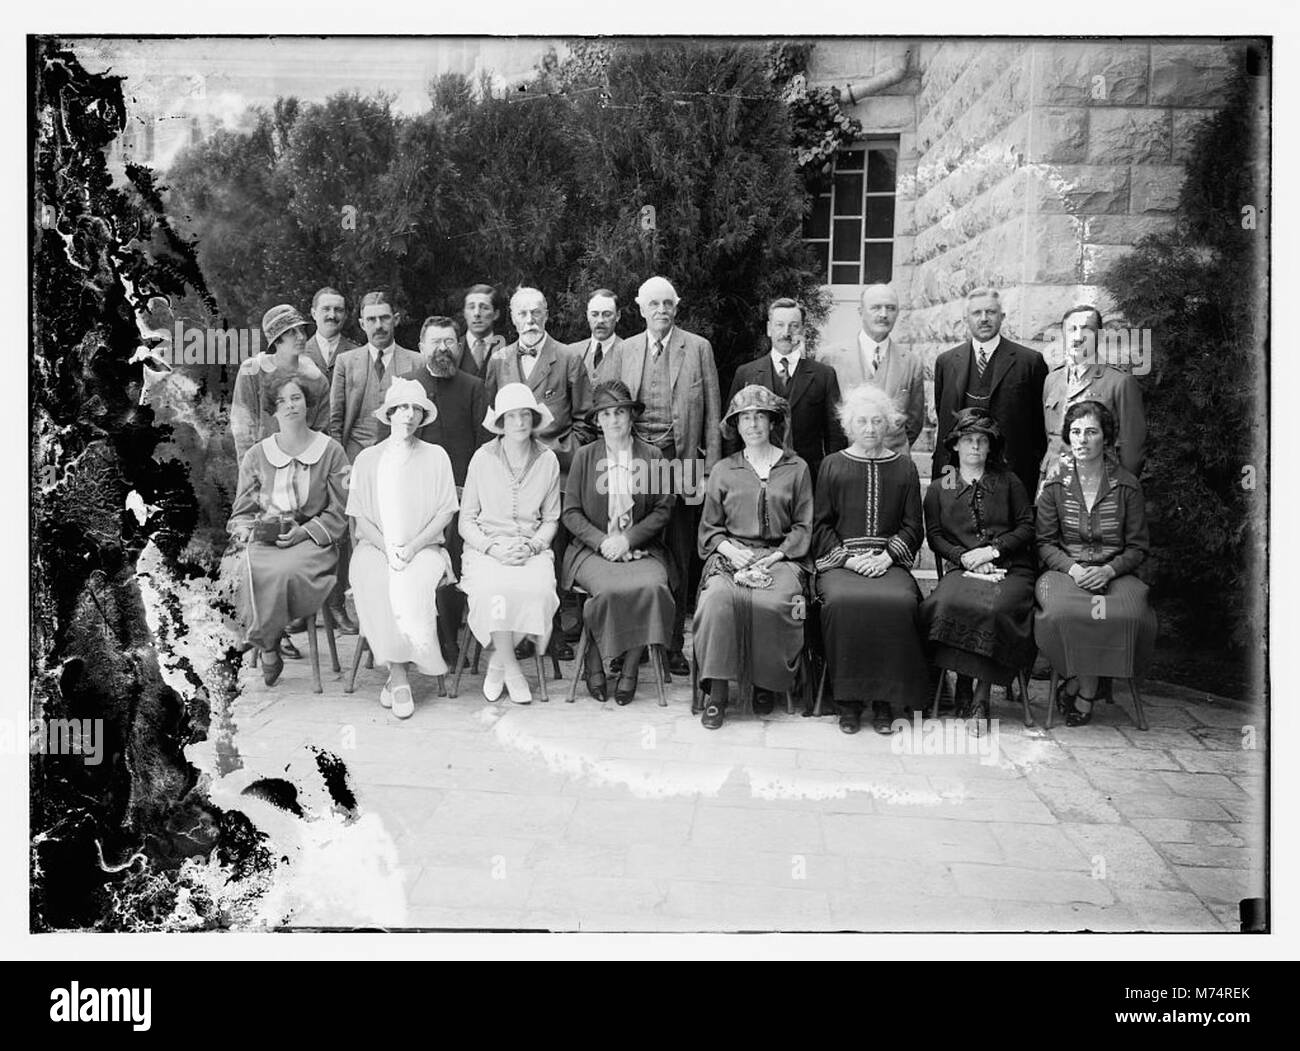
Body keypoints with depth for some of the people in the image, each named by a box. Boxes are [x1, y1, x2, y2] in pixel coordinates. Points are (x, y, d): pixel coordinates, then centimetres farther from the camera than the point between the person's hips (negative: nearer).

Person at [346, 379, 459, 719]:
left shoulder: (436, 456, 10)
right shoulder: (367, 458, 13)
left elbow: (445, 512, 3)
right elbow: (359, 517, 7)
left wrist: (413, 546, -11)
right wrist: (387, 548, -10)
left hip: (424, 547, -1)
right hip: (375, 546, 1)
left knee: (409, 585, -33)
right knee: (373, 583, -31)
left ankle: (397, 677, -16)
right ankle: (398, 673, -22)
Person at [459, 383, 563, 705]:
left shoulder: (548, 460, 5)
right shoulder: (483, 458, 2)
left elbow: (551, 519, 11)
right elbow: (466, 521, 4)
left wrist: (531, 547, -8)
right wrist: (493, 547, -12)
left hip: (533, 547, 1)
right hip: (487, 546, -1)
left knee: (538, 588, -31)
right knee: (494, 588, -34)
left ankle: (498, 662, -9)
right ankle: (510, 667, -12)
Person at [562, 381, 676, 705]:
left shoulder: (652, 456, 8)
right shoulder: (584, 456, 8)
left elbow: (663, 508, 3)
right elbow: (570, 512, 4)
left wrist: (627, 539, -9)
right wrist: (602, 541, -11)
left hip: (640, 548, 1)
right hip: (592, 549, 0)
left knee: (651, 587, -31)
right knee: (608, 589, -32)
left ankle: (630, 666, -13)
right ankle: (595, 662, -7)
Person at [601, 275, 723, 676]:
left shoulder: (698, 348, 7)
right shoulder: (622, 352, 12)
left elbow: (712, 412, 5)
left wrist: (711, 466, -1)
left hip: (679, 463, -1)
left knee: (678, 560, 3)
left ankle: (673, 645, 12)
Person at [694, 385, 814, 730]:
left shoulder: (796, 469, 12)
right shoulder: (723, 470, 16)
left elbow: (803, 527, 7)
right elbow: (709, 527, 14)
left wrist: (774, 556, -7)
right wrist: (730, 550, -7)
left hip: (781, 556, -1)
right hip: (730, 556, 1)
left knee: (774, 602, -33)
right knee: (718, 598, -32)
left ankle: (766, 683, -9)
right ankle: (716, 692, -24)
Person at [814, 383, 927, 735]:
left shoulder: (904, 467, 15)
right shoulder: (832, 465, 12)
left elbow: (912, 526, 11)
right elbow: (821, 525, 8)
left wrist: (887, 556, -6)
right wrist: (849, 559, -6)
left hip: (890, 561, 1)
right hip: (840, 561, 0)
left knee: (899, 602, -31)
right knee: (843, 602, -32)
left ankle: (884, 699, -16)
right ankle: (848, 699, -17)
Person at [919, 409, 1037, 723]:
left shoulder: (1008, 482, 18)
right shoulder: (939, 490, 19)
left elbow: (1028, 526, 10)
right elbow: (934, 535, 9)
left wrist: (992, 549, -6)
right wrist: (964, 557, -9)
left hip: (1010, 568, 0)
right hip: (961, 567, 1)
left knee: (994, 608, -34)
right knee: (949, 602, -34)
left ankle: (982, 694, -24)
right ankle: (963, 685, -19)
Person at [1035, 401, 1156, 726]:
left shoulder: (1127, 486, 5)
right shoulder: (1055, 486, 7)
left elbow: (1138, 547, 5)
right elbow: (1045, 543, 5)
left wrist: (1108, 571, -14)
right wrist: (1073, 568, -13)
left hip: (1114, 573, 0)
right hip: (1064, 570, 0)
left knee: (1129, 615, -33)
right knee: (1062, 613, -35)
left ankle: (1082, 689, -12)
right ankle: (1086, 685, -10)